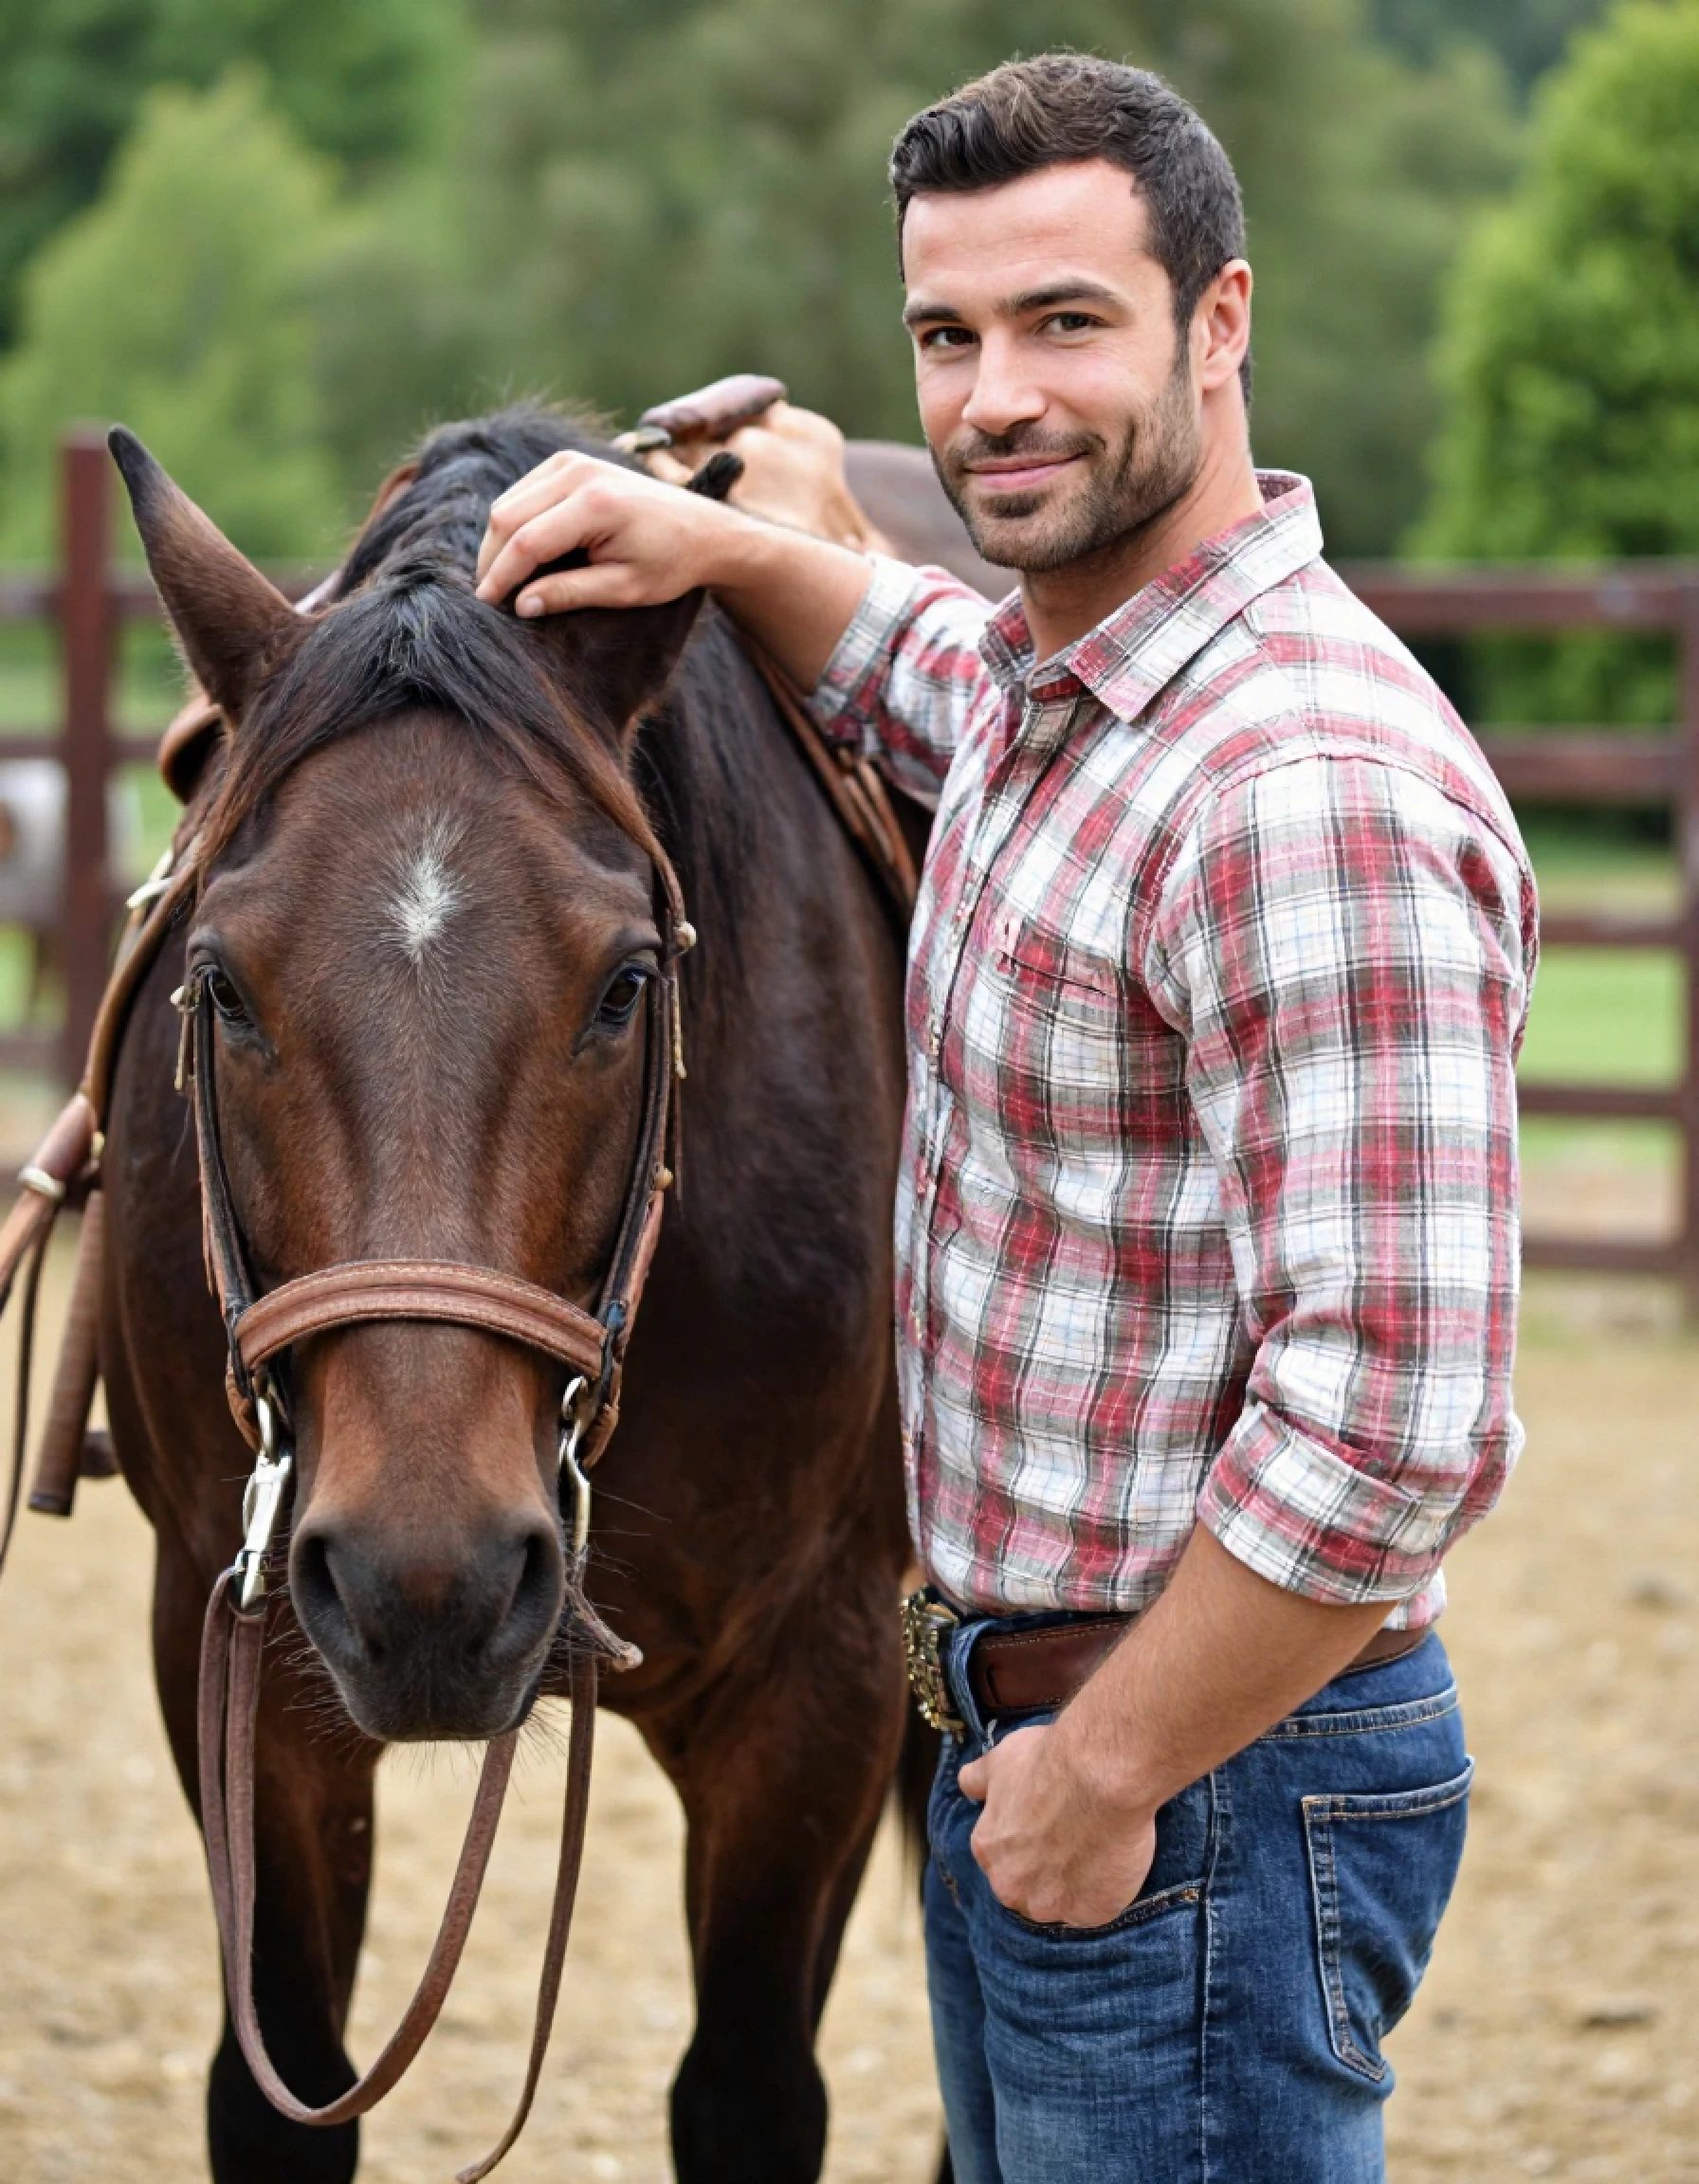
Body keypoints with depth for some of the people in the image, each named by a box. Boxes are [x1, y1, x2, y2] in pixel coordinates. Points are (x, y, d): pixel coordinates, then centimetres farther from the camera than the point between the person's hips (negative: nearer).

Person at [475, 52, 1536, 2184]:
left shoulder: (1311, 790, -25)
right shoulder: (1044, 684, 5)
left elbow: (1386, 1433, -30)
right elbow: (925, 667, 33)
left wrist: (1105, 1770, -19)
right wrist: (707, 547, 12)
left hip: (1208, 1779, -10)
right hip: (1023, 1715, 10)